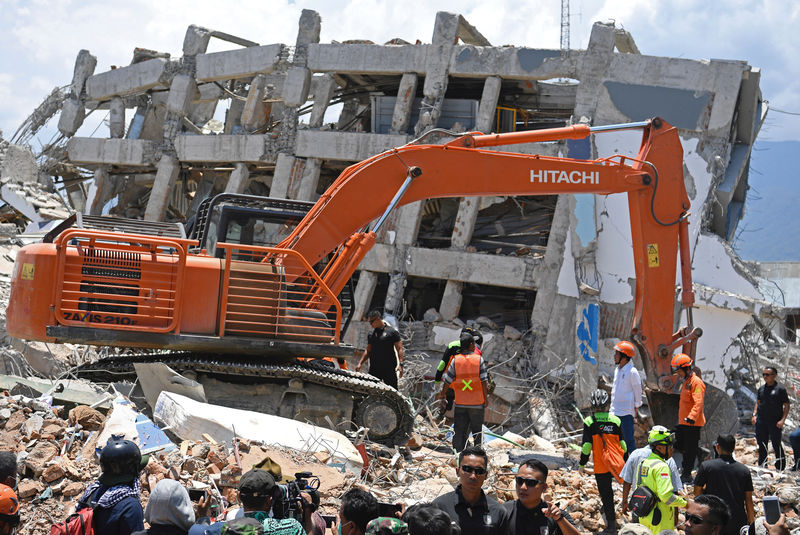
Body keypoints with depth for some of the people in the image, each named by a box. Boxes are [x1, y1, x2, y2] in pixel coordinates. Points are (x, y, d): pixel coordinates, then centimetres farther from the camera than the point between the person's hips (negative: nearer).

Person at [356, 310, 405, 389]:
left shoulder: (392, 331, -2)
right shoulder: (371, 334, 14)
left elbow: (399, 349, -6)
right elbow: (368, 351, 21)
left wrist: (400, 364, -16)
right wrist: (360, 363, 11)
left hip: (389, 368, -5)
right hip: (374, 369, 5)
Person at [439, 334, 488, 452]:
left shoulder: (455, 360, -2)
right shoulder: (479, 359, -7)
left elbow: (447, 381, 1)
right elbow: (484, 382, -8)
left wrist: (443, 393, 19)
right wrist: (485, 399, 1)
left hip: (460, 403, 1)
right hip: (477, 402, -1)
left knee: (459, 430, 8)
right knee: (477, 430, 10)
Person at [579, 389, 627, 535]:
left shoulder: (589, 422, -7)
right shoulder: (615, 420, 2)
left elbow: (586, 446, -6)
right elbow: (623, 444, 7)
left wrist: (582, 464, 3)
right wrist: (626, 461, 18)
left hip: (600, 466, -2)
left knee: (606, 494, 4)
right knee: (607, 492, 18)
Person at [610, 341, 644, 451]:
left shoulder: (632, 372, -11)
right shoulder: (617, 370, 12)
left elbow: (637, 391, -7)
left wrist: (636, 410, -5)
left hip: (626, 411, -8)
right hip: (615, 411, 8)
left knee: (628, 439, -7)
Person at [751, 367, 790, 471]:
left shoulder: (780, 389, -4)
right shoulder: (761, 388, 12)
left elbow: (786, 406, -3)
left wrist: (782, 420, -13)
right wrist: (754, 415, 8)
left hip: (775, 422, -5)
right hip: (761, 421, 5)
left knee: (776, 444, -2)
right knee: (761, 444, 11)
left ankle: (780, 467, 8)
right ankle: (762, 465, 22)